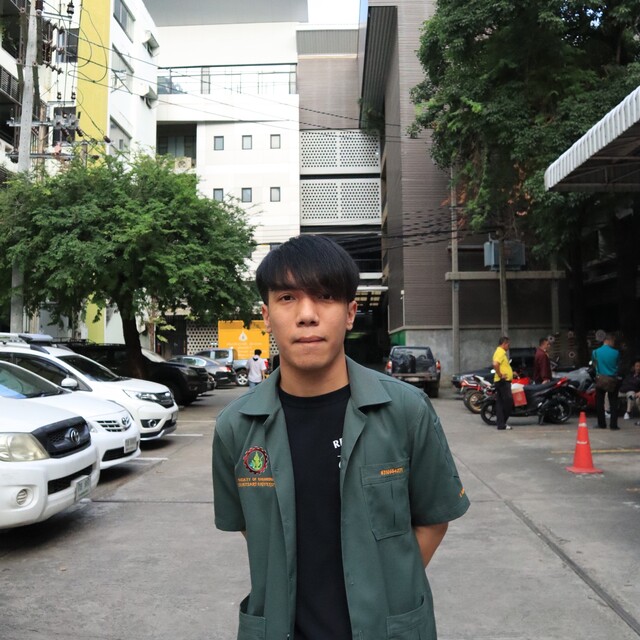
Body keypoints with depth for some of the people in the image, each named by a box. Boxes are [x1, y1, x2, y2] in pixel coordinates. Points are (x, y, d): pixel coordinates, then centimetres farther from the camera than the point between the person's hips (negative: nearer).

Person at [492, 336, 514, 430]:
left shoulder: (501, 352, 19)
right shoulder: (501, 352, -14)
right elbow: (495, 364, -30)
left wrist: (511, 373, 21)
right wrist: (500, 375, -23)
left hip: (502, 381, 10)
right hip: (503, 381, -10)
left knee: (500, 403, 8)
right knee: (508, 402, -7)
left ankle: (501, 424, 10)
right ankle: (502, 423, -2)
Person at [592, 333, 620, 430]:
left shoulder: (595, 352, -4)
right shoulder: (616, 353, -7)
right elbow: (617, 364, 9)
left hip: (600, 379, 0)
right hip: (612, 379, 0)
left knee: (599, 403, 7)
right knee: (613, 403, 6)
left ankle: (601, 424, 8)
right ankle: (613, 424, 3)